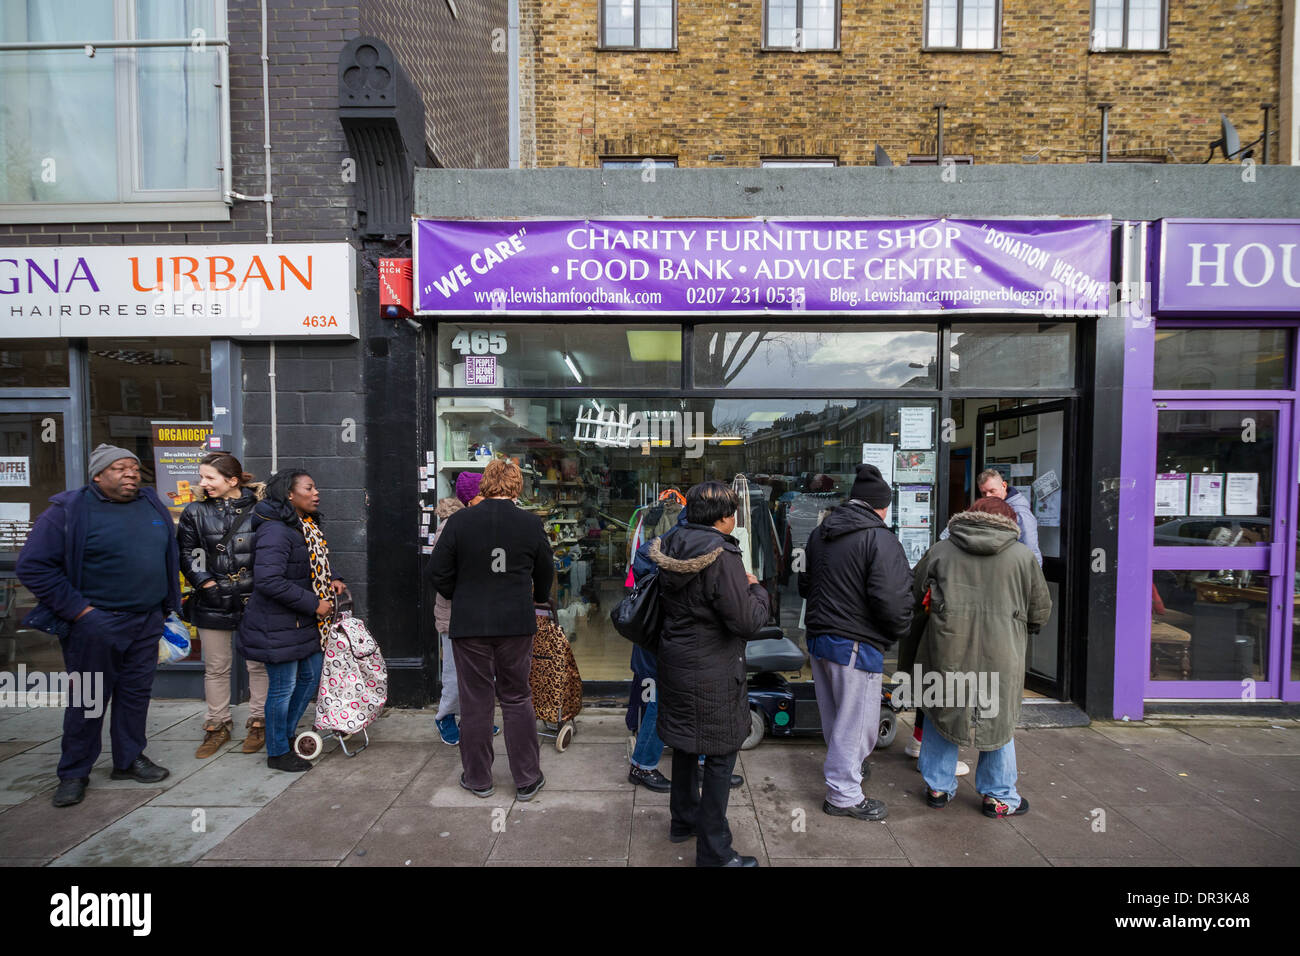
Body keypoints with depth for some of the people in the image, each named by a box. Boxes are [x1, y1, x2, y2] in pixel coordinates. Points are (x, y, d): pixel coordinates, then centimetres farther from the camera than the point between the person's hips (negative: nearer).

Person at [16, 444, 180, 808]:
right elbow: (32, 566, -10)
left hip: (147, 621, 5)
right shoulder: (70, 509, -9)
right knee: (88, 699, 7)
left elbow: (169, 556, 16)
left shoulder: (153, 505, 8)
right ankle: (73, 774, 24)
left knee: (136, 693, 14)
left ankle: (129, 759, 29)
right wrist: (77, 609, -14)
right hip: (96, 624, -5)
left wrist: (168, 606, 13)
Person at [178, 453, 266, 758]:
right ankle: (218, 726, 29)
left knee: (257, 665, 8)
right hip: (213, 603, 2)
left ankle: (257, 722, 24)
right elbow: (187, 553, 6)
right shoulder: (196, 513, 3)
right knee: (215, 668, 13)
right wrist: (205, 582, -6)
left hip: (253, 600, -2)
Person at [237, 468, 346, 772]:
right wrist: (314, 604, -24)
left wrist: (331, 580, 4)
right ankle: (278, 752, 24)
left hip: (304, 622, 9)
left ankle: (286, 734, 39)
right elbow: (269, 580, -29)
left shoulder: (309, 526, 8)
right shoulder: (275, 531, -22)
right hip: (278, 625, -9)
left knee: (311, 676, 18)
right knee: (283, 687, 5)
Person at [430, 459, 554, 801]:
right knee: (517, 699, 12)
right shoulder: (531, 523, -4)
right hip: (516, 624, 1)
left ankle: (478, 779, 27)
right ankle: (527, 779, 21)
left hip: (469, 625, 0)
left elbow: (439, 574, -2)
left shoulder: (459, 521, -7)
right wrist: (538, 598, 29)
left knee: (475, 701, 12)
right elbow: (546, 573, 9)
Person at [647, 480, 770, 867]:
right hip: (712, 674, -8)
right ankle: (713, 852, 19)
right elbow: (748, 622, -22)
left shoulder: (672, 548, 2)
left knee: (686, 744, 24)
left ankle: (683, 820, 42)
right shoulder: (721, 556, -23)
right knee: (720, 756, 6)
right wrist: (756, 588, -3)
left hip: (676, 660, 9)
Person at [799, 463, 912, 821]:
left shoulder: (819, 533, 8)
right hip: (856, 645, -8)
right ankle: (844, 795, 20)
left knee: (833, 718, 23)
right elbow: (892, 600, -22)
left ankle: (844, 769, 44)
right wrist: (898, 632, -3)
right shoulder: (880, 539, -16)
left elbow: (804, 585, 17)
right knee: (857, 721, 8)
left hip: (817, 637, 8)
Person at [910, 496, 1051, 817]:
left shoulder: (940, 551, 1)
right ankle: (999, 796, 31)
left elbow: (913, 599, 7)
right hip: (1000, 655, 0)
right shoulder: (1023, 555, 0)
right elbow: (1041, 613, 7)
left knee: (940, 715, 17)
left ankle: (938, 787, 28)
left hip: (946, 651, 0)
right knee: (999, 721, 18)